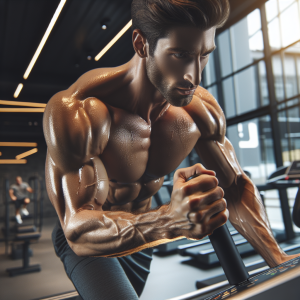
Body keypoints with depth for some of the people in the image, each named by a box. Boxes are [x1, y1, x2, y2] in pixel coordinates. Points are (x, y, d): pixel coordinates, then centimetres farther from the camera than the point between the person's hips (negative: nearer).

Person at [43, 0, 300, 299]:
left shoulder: (201, 111, -18)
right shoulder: (74, 111, -35)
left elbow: (235, 187, -8)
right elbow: (78, 229, -39)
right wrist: (169, 221, -57)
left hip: (139, 236, 5)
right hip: (85, 243, -4)